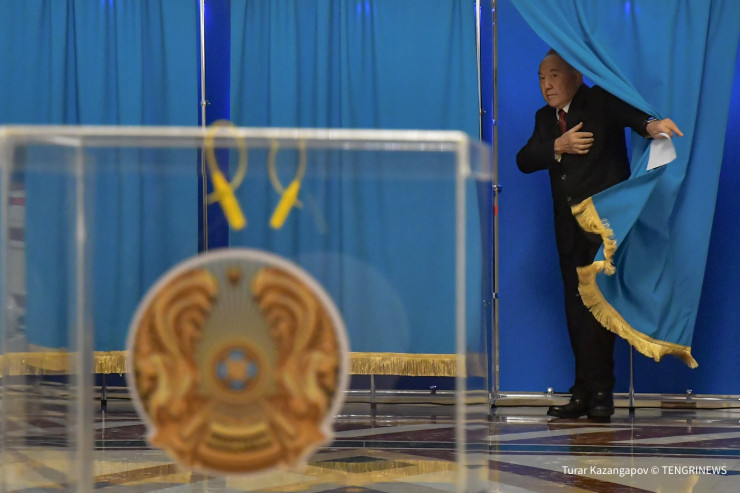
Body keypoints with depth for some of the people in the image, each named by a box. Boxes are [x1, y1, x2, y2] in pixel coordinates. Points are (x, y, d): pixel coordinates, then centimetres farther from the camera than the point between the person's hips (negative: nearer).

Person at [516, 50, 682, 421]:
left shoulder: (601, 101, -1)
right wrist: (558, 146, -12)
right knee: (576, 309, 4)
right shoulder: (545, 118, 16)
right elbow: (524, 161, 5)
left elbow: (627, 112, -23)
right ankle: (585, 394, 7)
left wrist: (650, 125, -45)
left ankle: (596, 392, -6)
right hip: (570, 229, 6)